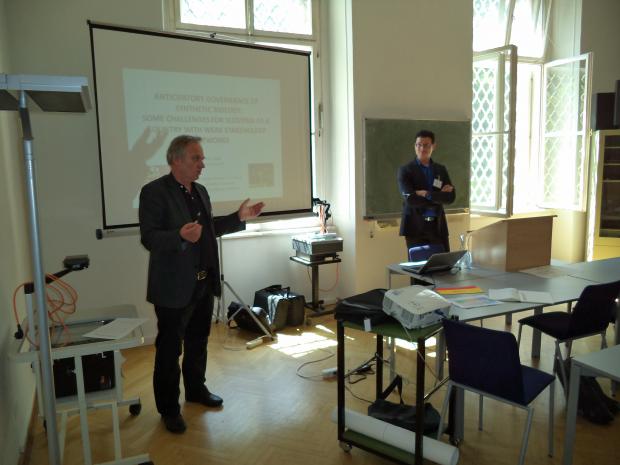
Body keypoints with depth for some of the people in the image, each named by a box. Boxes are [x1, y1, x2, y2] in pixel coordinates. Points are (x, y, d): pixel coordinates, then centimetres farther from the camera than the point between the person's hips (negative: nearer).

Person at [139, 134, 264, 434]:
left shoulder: (200, 191, 10)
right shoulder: (154, 192, -14)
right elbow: (148, 238, -20)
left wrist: (239, 217, 9)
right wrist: (180, 237, -37)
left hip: (204, 283, 8)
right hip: (174, 288, -7)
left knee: (198, 341, 21)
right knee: (169, 349, 5)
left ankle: (196, 389, 40)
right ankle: (168, 409, 21)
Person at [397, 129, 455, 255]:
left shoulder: (441, 169, 10)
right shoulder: (405, 170, -3)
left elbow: (450, 197, -2)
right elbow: (410, 199, -16)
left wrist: (427, 194, -15)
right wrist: (438, 197, -11)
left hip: (438, 226, 4)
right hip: (415, 227, -4)